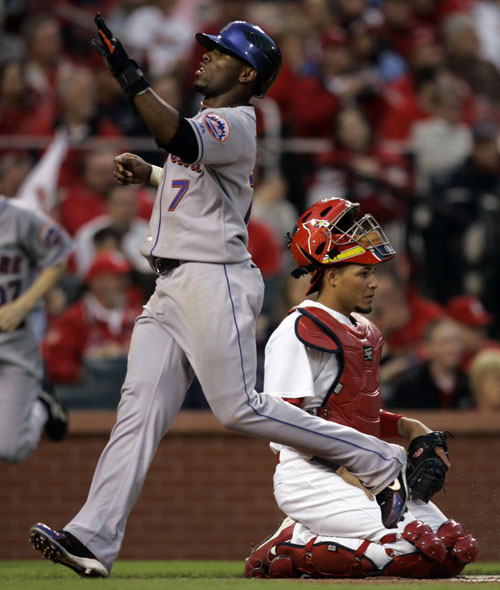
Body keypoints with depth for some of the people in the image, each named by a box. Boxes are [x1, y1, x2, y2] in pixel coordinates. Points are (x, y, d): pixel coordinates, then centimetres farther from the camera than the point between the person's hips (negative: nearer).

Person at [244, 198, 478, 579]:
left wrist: (406, 426, 7)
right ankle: (292, 550, -10)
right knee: (428, 550, -21)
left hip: (360, 473, 10)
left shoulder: (364, 331, 18)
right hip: (311, 475, -10)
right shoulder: (300, 331, -12)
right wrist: (348, 468, -22)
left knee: (458, 547, 1)